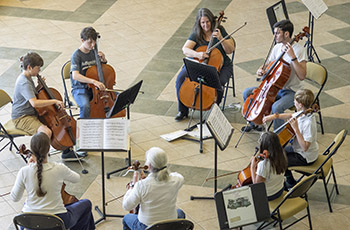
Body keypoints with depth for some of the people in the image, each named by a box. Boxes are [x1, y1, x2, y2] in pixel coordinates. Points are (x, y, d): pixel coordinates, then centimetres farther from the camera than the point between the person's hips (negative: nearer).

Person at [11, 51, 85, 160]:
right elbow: (34, 103, -38)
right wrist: (54, 101, -31)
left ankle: (67, 151, 15)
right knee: (46, 132, -34)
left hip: (33, 113, 10)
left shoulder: (27, 78, 8)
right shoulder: (24, 83, -24)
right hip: (22, 118, -10)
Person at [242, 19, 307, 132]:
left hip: (292, 91, -7)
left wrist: (293, 57, -33)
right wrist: (261, 70, -5)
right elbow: (267, 64, 19)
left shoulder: (299, 50, -18)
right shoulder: (277, 47, 4)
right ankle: (253, 123, 19)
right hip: (275, 87, 8)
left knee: (276, 107, -35)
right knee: (247, 93, 0)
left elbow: (302, 76, -27)